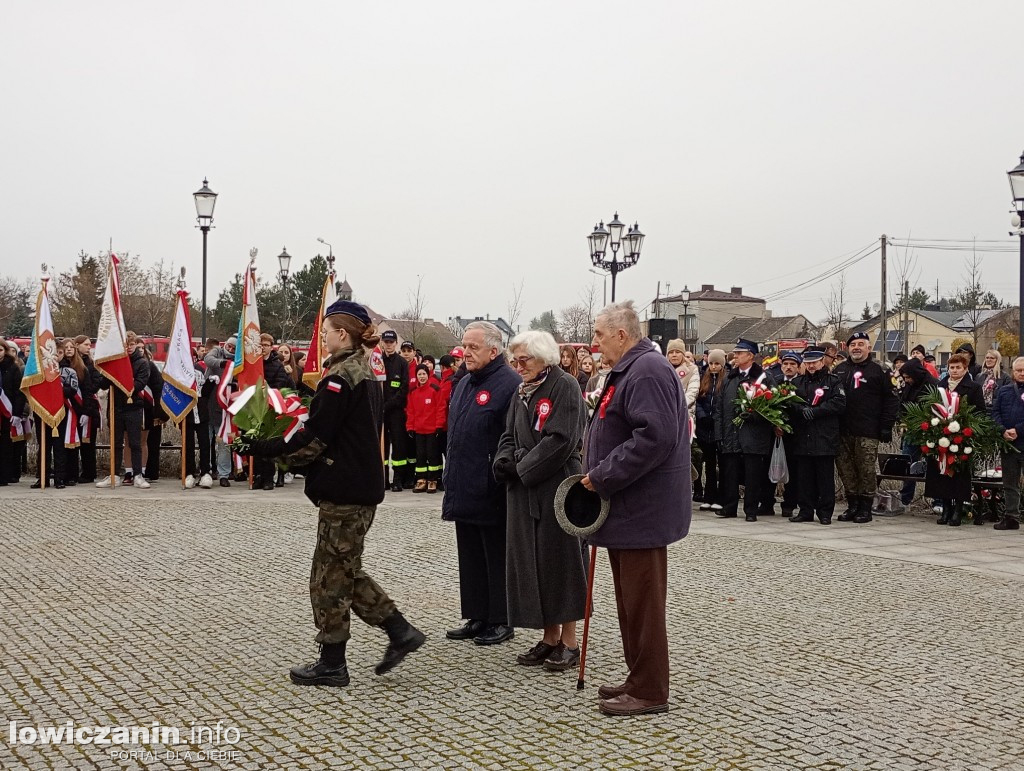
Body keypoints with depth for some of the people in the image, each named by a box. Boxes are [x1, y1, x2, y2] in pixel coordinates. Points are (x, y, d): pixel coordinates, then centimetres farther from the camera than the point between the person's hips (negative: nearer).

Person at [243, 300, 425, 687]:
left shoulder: (340, 376, -16)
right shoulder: (363, 371, 13)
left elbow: (314, 439, -19)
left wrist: (263, 448, -10)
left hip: (344, 490, -10)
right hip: (362, 484, 10)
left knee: (331, 575, 2)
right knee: (345, 570, 18)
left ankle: (331, 663, 13)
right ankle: (400, 631, 18)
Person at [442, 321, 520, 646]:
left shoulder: (510, 384, -14)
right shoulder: (463, 384, 15)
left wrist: (501, 477, -19)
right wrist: (451, 481, 19)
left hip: (492, 495, -9)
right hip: (465, 493, 9)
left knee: (497, 558, 3)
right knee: (471, 557, 15)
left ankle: (501, 621, 15)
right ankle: (477, 617, 26)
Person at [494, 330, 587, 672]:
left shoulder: (564, 386, -9)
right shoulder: (521, 393, 14)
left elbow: (561, 440, -18)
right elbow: (509, 437, 14)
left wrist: (523, 466, -12)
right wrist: (505, 463, -7)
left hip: (557, 489, -7)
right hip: (525, 490, 7)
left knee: (560, 560, -1)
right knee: (531, 562, 8)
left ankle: (569, 642, 8)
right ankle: (550, 637, 18)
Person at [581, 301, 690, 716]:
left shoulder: (647, 371, -17)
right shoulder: (627, 371, 18)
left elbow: (655, 437, -28)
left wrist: (602, 476, -21)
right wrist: (600, 478, 12)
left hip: (642, 510, -11)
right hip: (626, 508, 11)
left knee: (642, 603, -2)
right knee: (631, 600, 16)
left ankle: (649, 691, 7)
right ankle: (639, 679, 26)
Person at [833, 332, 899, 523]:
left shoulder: (878, 371, 0)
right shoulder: (839, 370, 14)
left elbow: (891, 400, -2)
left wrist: (886, 427, -8)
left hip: (867, 432, -5)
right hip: (843, 430, 5)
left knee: (866, 470, -1)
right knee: (845, 468, 7)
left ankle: (865, 508, 8)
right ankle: (853, 506, 17)